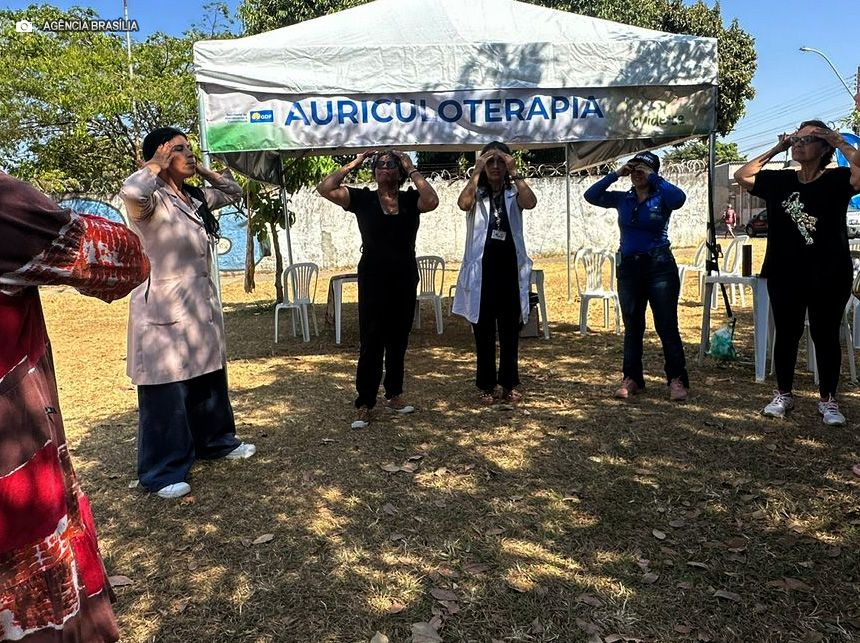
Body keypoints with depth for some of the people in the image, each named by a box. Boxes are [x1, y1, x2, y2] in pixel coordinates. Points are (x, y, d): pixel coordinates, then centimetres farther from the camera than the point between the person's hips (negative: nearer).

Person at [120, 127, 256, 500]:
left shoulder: (196, 199, 11)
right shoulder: (151, 201, -13)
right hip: (165, 309, -8)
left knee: (210, 381, 19)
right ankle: (162, 472, 11)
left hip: (202, 305, 9)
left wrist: (201, 170, 11)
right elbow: (131, 191, -37)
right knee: (168, 393, -1)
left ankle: (216, 442, 38)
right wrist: (157, 167, -18)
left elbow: (233, 191, 26)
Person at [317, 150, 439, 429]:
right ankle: (364, 404, 4)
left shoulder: (410, 199, 3)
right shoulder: (362, 198, 1)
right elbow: (324, 189, -6)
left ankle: (393, 395, 26)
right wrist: (352, 165, -3)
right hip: (372, 279, -2)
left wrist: (412, 170, -9)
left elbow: (432, 201, -18)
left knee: (398, 340, 12)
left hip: (405, 278, 2)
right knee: (371, 342, -2)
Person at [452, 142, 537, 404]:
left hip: (510, 269, 1)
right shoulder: (476, 194, 5)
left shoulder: (514, 194, 7)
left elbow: (530, 202, -17)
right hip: (481, 270, -1)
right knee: (484, 331, 6)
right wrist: (476, 172, -16)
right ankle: (486, 385, 16)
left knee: (510, 330, 8)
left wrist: (514, 172, -15)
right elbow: (463, 204, -20)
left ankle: (509, 384, 20)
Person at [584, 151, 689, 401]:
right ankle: (631, 379, 17)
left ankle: (677, 380, 8)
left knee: (667, 326, -1)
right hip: (629, 267, 4)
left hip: (659, 266, -3)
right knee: (632, 327, 9)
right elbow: (591, 195, 0)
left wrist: (653, 177, -16)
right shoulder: (622, 199, 8)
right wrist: (615, 175, -6)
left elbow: (679, 198, -24)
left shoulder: (661, 198, -2)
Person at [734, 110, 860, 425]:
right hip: (785, 277, 3)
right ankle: (783, 394, 24)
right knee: (786, 334, 11)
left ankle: (828, 400, 21)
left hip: (828, 278, -3)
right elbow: (741, 176, 9)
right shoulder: (780, 180, 6)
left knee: (825, 336, 7)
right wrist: (774, 149, 5)